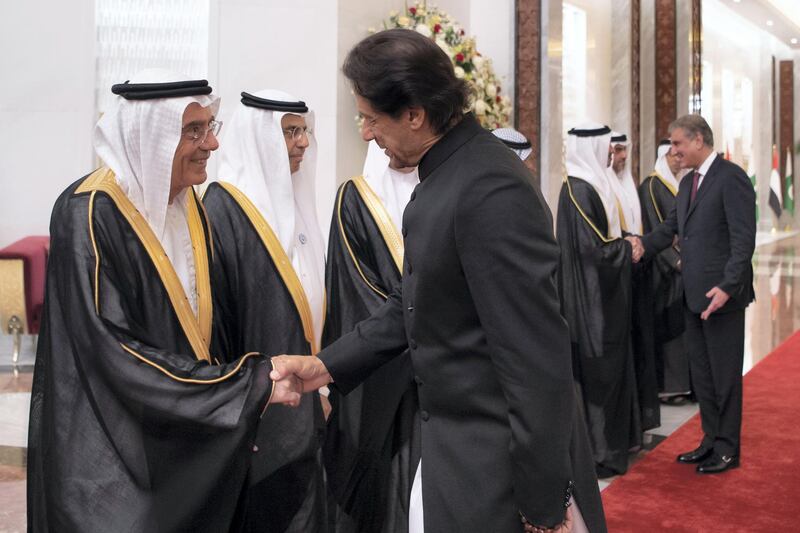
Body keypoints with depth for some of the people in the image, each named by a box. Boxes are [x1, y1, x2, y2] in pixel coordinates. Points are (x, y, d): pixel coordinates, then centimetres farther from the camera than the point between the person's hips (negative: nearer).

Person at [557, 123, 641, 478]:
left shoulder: (594, 184, 11)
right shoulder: (578, 190, -18)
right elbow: (590, 246, -21)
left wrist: (626, 242, 3)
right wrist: (627, 249, -8)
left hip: (605, 295, 10)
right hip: (591, 298, -10)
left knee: (612, 367, 16)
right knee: (597, 372, -2)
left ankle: (612, 440, 27)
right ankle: (597, 452, 8)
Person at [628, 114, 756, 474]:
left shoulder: (731, 178, -12)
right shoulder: (688, 183, 15)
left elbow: (744, 238, -18)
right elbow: (671, 226, 13)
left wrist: (727, 287, -23)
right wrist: (644, 245, -6)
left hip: (721, 295, -8)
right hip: (693, 296, 8)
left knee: (725, 374, 3)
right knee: (701, 373, 15)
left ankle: (728, 449, 16)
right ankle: (711, 441, 27)